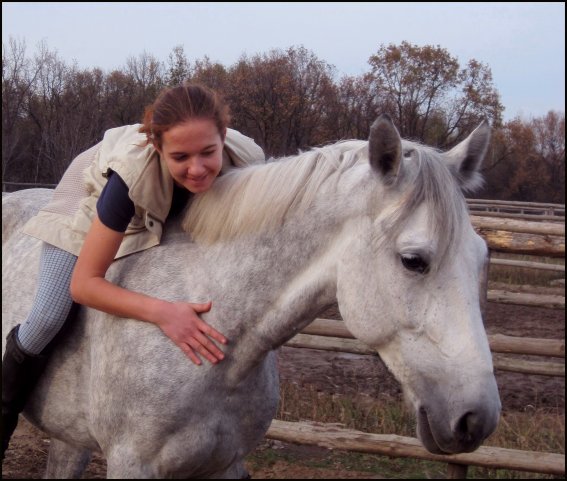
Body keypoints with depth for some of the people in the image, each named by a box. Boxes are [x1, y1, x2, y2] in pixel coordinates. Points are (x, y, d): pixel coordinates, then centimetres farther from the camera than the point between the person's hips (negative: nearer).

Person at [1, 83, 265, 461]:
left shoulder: (246, 158, -37)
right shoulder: (134, 169, -46)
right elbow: (84, 284, -41)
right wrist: (161, 312, -54)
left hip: (180, 218, 3)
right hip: (97, 193, -3)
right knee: (50, 317, -16)